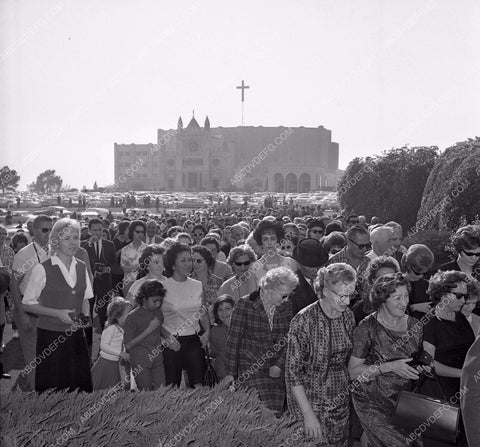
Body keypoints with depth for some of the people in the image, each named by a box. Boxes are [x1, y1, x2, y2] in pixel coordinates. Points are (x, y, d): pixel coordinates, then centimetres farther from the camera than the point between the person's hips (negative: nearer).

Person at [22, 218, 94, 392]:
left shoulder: (81, 267, 7)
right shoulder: (42, 269, -9)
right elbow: (28, 304, -6)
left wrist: (85, 317, -3)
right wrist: (58, 313, -16)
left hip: (77, 335, 4)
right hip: (50, 336, -4)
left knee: (81, 385, 5)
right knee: (52, 386, 1)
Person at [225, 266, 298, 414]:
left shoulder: (285, 306, 4)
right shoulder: (244, 304, -6)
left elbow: (288, 340, 8)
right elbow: (233, 340, -4)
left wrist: (280, 365, -4)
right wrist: (230, 373, -5)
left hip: (275, 372, 3)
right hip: (250, 369, -3)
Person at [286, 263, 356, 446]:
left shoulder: (348, 316, -2)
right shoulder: (303, 321, -20)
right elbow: (293, 372, -17)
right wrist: (308, 415, -19)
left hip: (341, 401, 5)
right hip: (310, 402, -5)